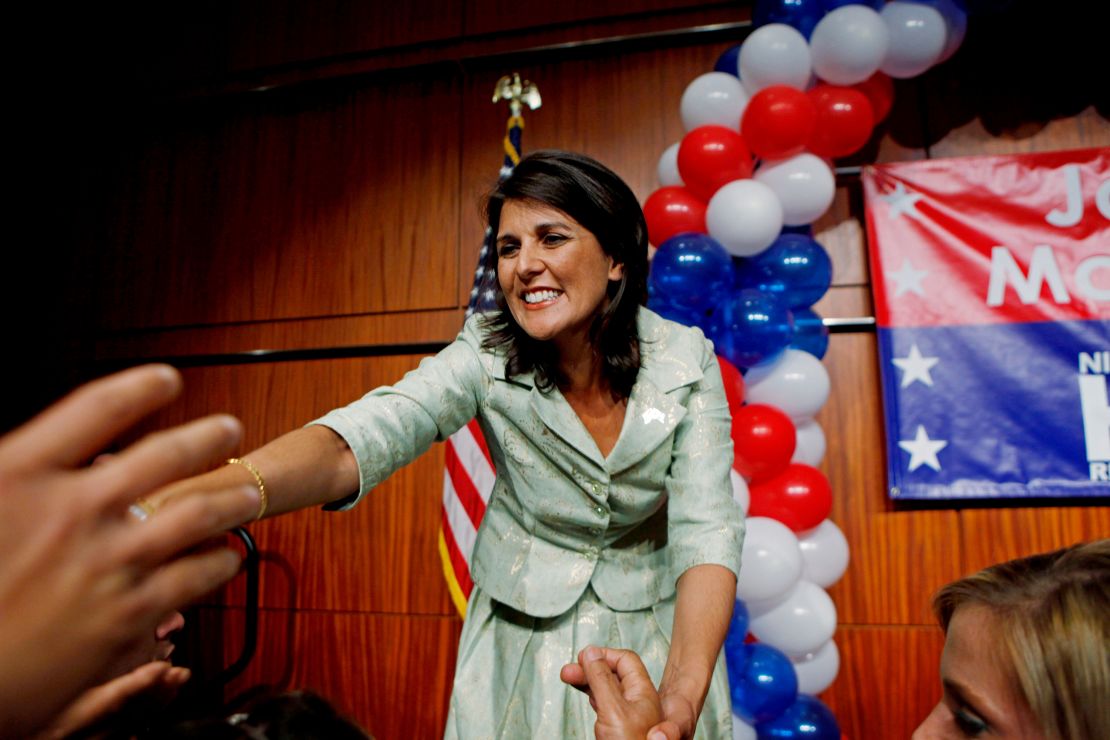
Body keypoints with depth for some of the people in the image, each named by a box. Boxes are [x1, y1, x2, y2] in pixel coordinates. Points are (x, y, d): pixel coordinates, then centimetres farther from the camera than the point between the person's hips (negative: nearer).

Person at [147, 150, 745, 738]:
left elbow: (706, 531, -23)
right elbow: (364, 436, -35)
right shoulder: (489, 354, -20)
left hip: (655, 630, 1)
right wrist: (199, 497, -54)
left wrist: (685, 691, -41)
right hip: (522, 635, 0)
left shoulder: (687, 363, -18)